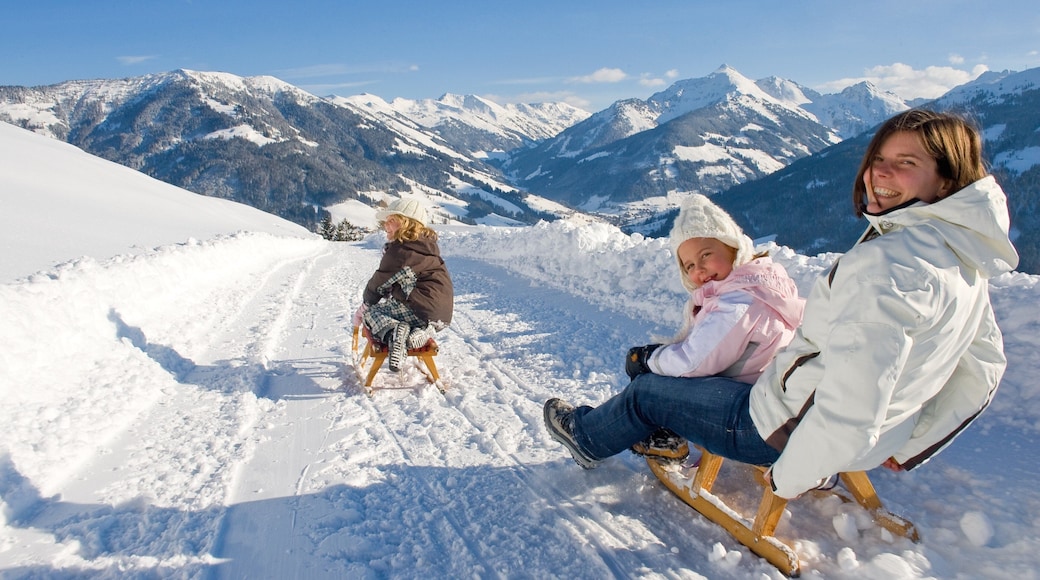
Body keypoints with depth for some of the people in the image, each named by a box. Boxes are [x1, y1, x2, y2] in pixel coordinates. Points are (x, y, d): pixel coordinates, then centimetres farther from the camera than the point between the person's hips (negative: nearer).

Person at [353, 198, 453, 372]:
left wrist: (366, 304, 19)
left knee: (370, 312, 10)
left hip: (422, 310, -9)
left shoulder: (399, 250, -10)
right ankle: (420, 330, 6)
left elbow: (380, 283, -1)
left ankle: (392, 331, -21)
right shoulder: (428, 245, 17)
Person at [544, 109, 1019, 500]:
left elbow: (851, 403, -36)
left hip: (790, 429, -8)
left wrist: (791, 476, -19)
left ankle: (588, 436, 40)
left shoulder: (890, 262, -31)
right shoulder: (966, 263, 0)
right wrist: (908, 445, 18)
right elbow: (984, 369, 12)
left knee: (646, 390, 11)